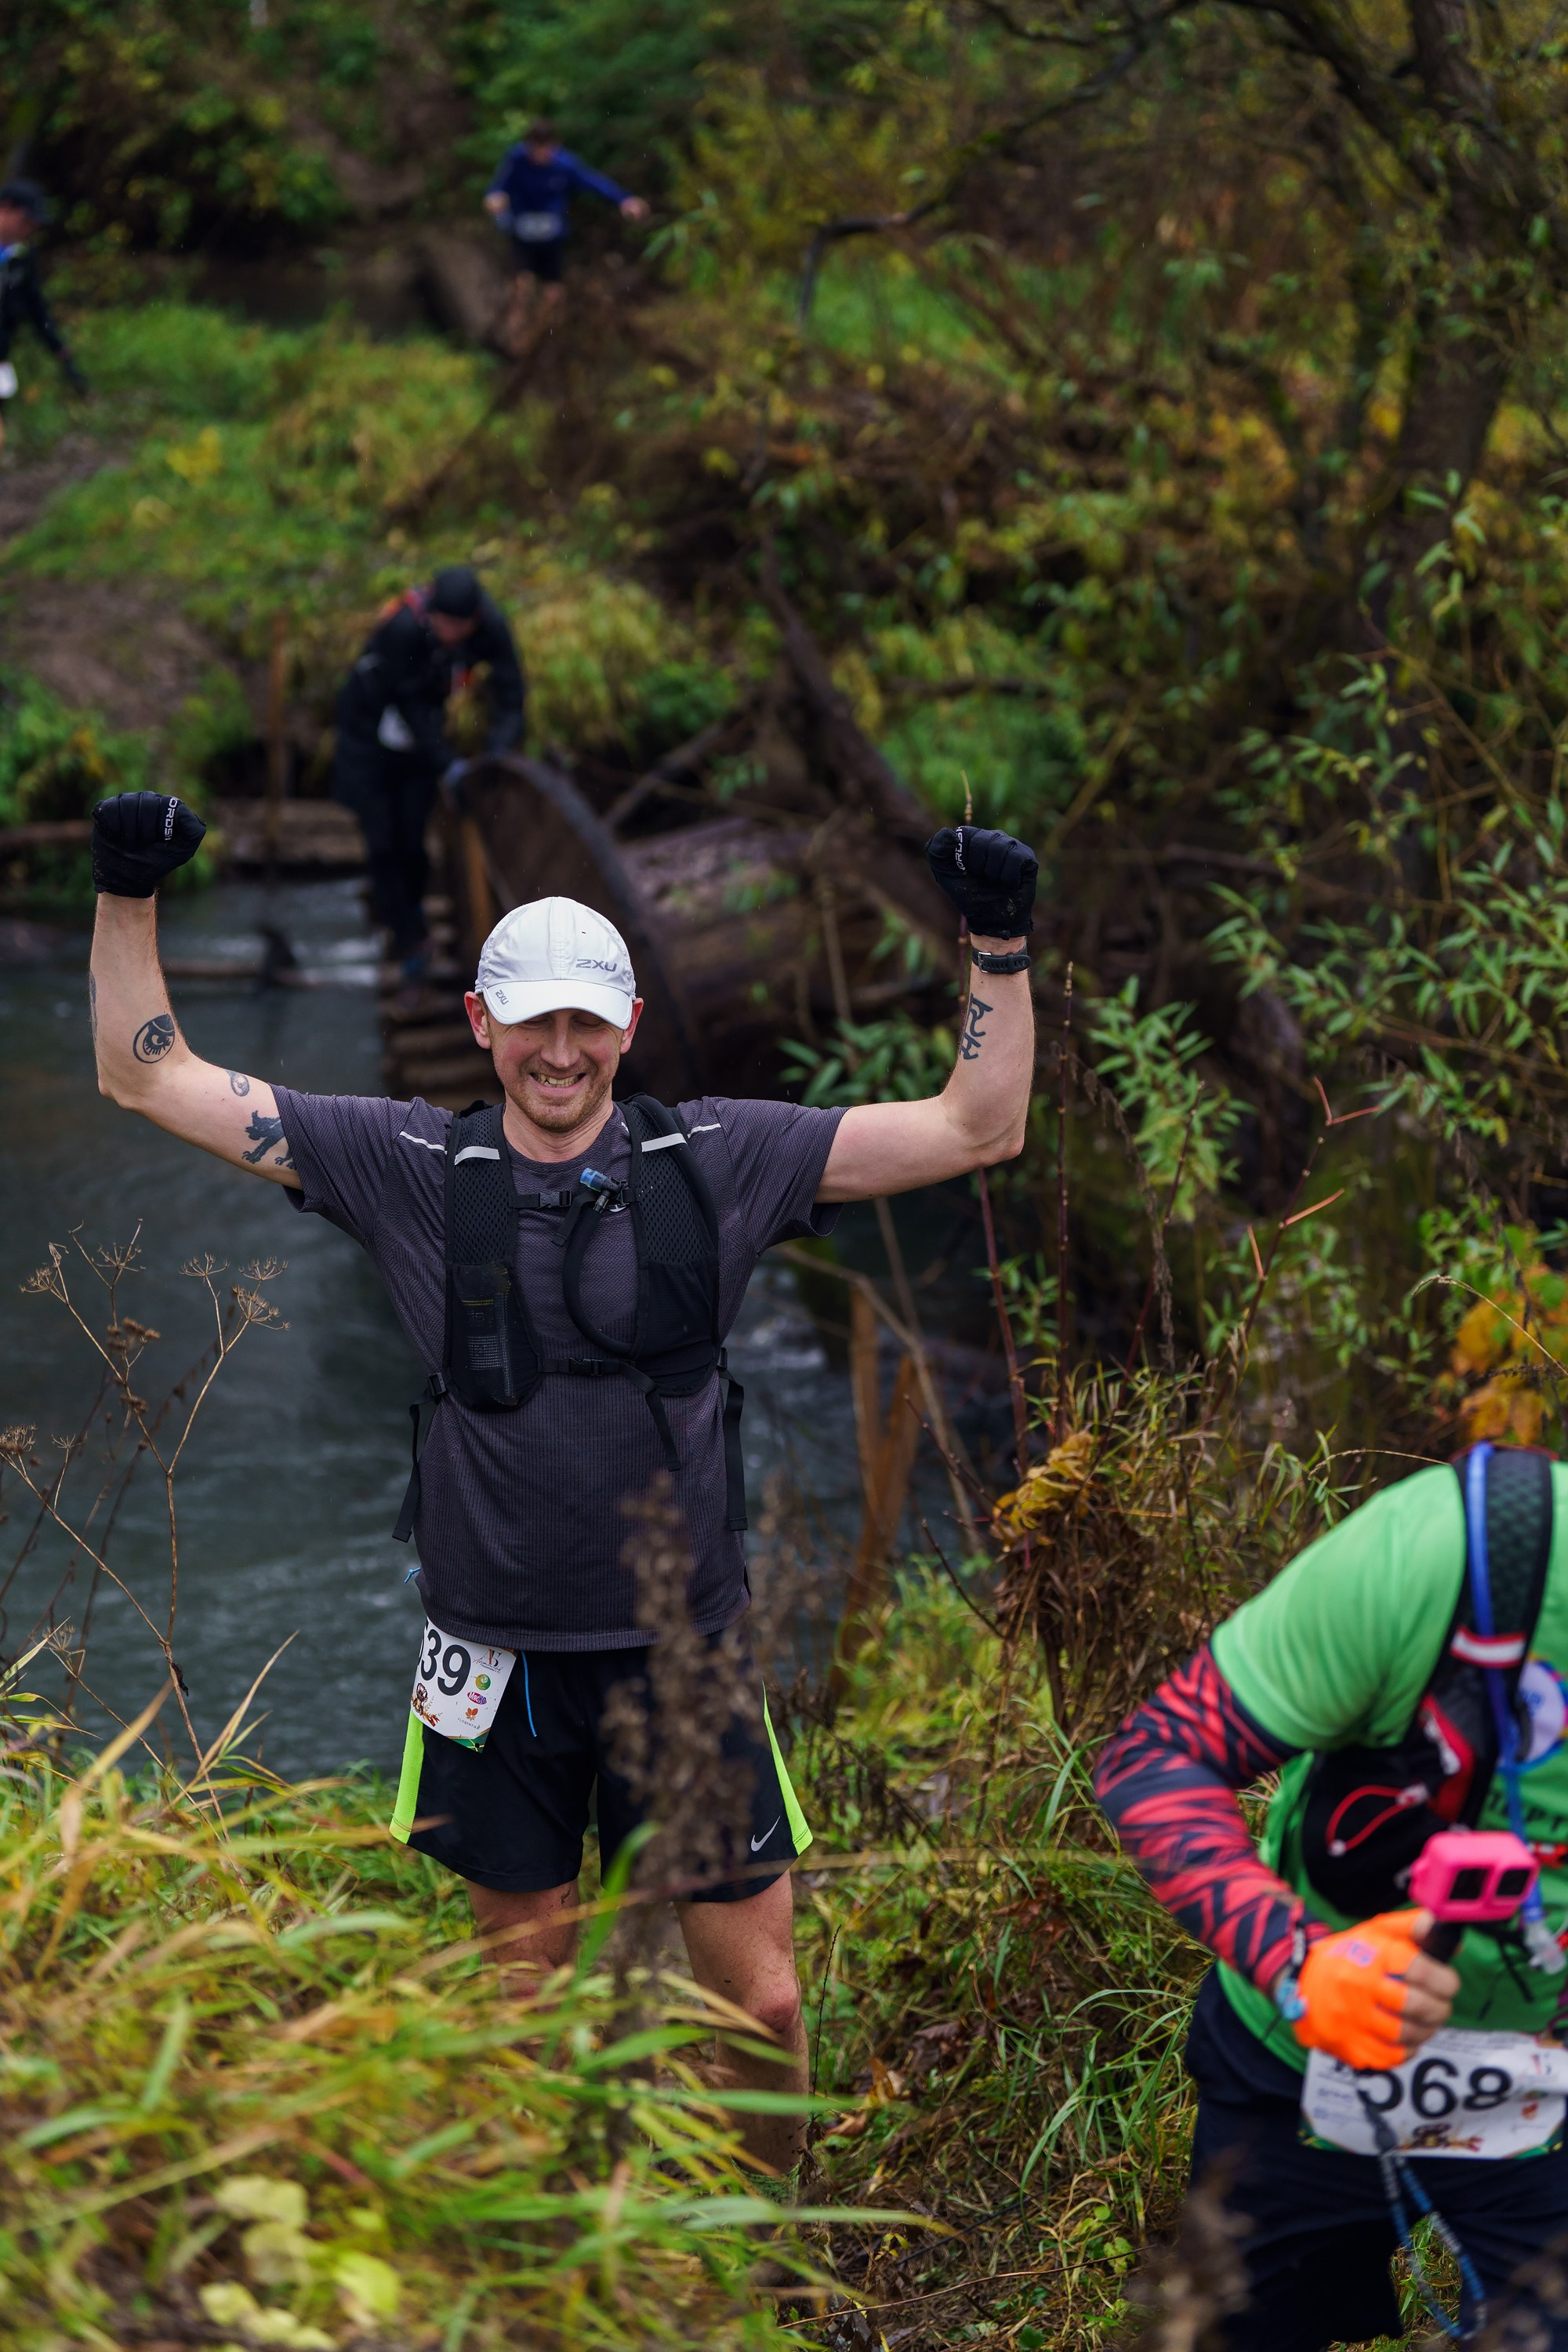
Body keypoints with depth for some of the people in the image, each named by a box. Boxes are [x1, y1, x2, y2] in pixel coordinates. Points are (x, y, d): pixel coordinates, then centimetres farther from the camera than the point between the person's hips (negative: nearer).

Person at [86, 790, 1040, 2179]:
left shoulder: (720, 1160, -1)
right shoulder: (412, 1167, -1)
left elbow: (979, 1130, 0)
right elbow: (151, 1078, 3)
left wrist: (999, 944, -9)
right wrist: (130, 893, -6)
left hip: (684, 1649, 0)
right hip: (500, 1654, 1)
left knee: (763, 2002, 2)